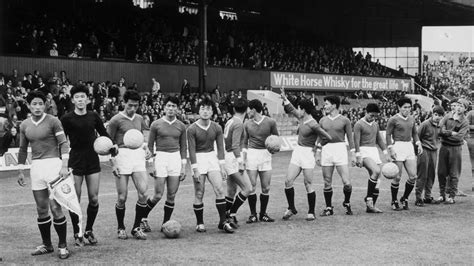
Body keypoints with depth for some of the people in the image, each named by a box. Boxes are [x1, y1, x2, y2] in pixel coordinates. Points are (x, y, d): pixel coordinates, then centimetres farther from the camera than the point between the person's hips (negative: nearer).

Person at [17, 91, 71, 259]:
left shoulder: (53, 121, -5)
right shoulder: (24, 125, 9)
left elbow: (63, 143, -7)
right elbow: (23, 149, 18)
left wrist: (64, 166, -16)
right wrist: (20, 171, 16)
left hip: (53, 164, -5)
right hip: (36, 167, 5)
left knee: (55, 207, -8)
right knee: (41, 209, 8)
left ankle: (63, 245, 2)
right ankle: (47, 245, 20)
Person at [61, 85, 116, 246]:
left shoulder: (93, 116, 4)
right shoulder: (67, 119, -5)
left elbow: (104, 134, 14)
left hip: (93, 161, 3)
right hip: (75, 163, -3)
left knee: (94, 199, 3)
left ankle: (89, 231, 20)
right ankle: (77, 234, 14)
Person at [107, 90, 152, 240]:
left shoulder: (139, 119, 13)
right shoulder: (116, 120, -4)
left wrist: (146, 148, 7)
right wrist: (113, 163, -9)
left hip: (138, 156, 4)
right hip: (122, 156, -4)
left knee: (143, 194, -6)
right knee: (122, 197, -1)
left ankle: (137, 227, 8)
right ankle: (121, 228, 17)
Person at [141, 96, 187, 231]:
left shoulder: (181, 126, 8)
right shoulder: (156, 124, 0)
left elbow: (183, 146, 13)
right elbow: (150, 145, 3)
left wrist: (183, 167, 7)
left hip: (176, 158, 3)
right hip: (161, 158, -3)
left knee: (171, 196, 2)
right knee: (158, 195, -5)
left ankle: (166, 224, 12)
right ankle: (143, 218, 17)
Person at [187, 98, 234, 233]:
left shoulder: (216, 128, 2)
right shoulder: (192, 129, -9)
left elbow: (220, 147, 7)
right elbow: (191, 150, -9)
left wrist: (222, 166, 3)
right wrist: (195, 170, -13)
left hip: (212, 157, 3)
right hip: (198, 159, -3)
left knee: (219, 190, -6)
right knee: (199, 194, -1)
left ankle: (223, 222, 0)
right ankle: (200, 223, 12)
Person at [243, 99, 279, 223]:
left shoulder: (270, 122, -2)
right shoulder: (247, 124, 5)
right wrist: (243, 157, 6)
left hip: (265, 155, -1)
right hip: (252, 154, 1)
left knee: (266, 188, 2)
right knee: (251, 186, -4)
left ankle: (263, 214, 15)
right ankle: (253, 214, 5)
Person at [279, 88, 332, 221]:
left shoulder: (313, 124, -18)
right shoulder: (302, 119, 7)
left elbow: (326, 135, -7)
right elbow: (291, 110, 24)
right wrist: (284, 98, 23)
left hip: (308, 153, -7)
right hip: (297, 151, 7)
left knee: (308, 184, -2)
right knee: (288, 181, 0)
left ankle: (311, 213, 9)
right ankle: (291, 208, 14)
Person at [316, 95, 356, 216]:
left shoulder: (344, 120, 3)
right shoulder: (323, 120, 12)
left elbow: (350, 138, 5)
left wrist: (353, 154, 1)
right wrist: (317, 154, 10)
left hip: (340, 150, -3)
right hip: (326, 151, 3)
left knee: (347, 182, -8)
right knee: (327, 183, 3)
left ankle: (347, 203, 17)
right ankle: (329, 208, 14)